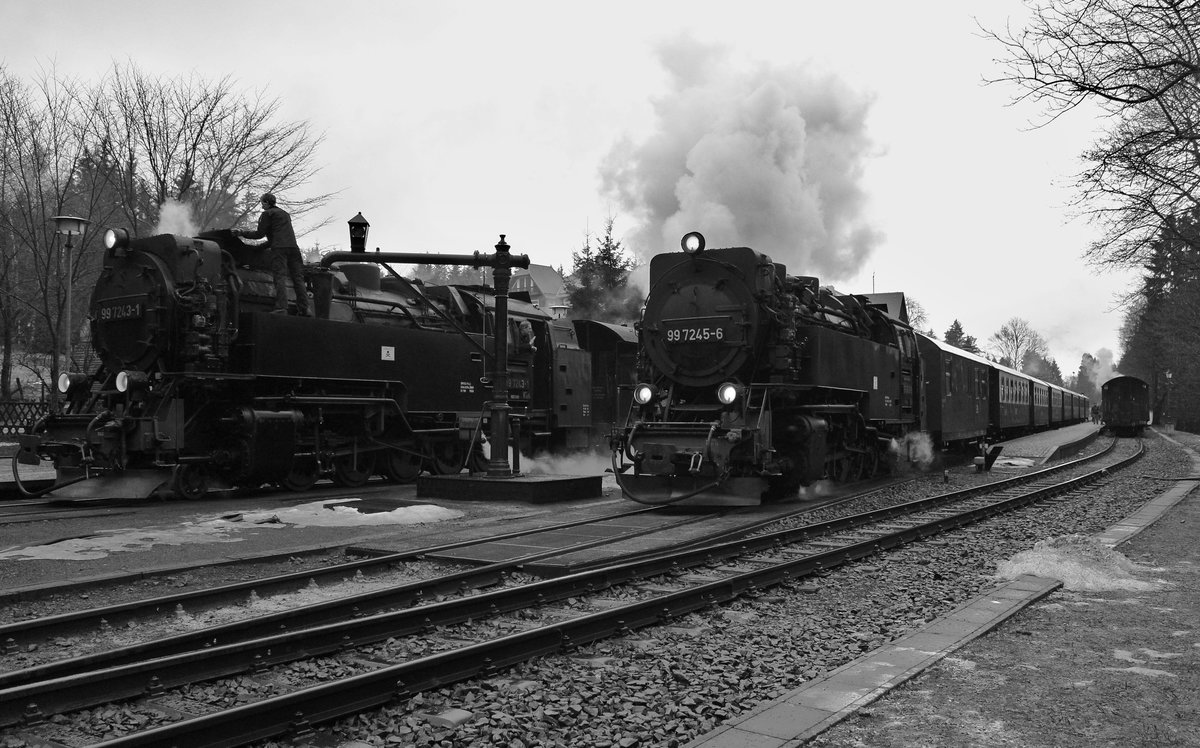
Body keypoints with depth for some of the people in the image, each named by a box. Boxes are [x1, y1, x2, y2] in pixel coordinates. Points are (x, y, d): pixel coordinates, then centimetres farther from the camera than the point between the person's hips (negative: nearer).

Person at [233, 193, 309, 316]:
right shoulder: (285, 213, 30)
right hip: (293, 247, 6)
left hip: (279, 248, -6)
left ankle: (281, 308, -23)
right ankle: (304, 309, -4)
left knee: (280, 277, -12)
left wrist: (242, 233, 15)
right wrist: (264, 246, 41)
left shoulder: (267, 214, 6)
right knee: (298, 278, 3)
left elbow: (260, 234, 3)